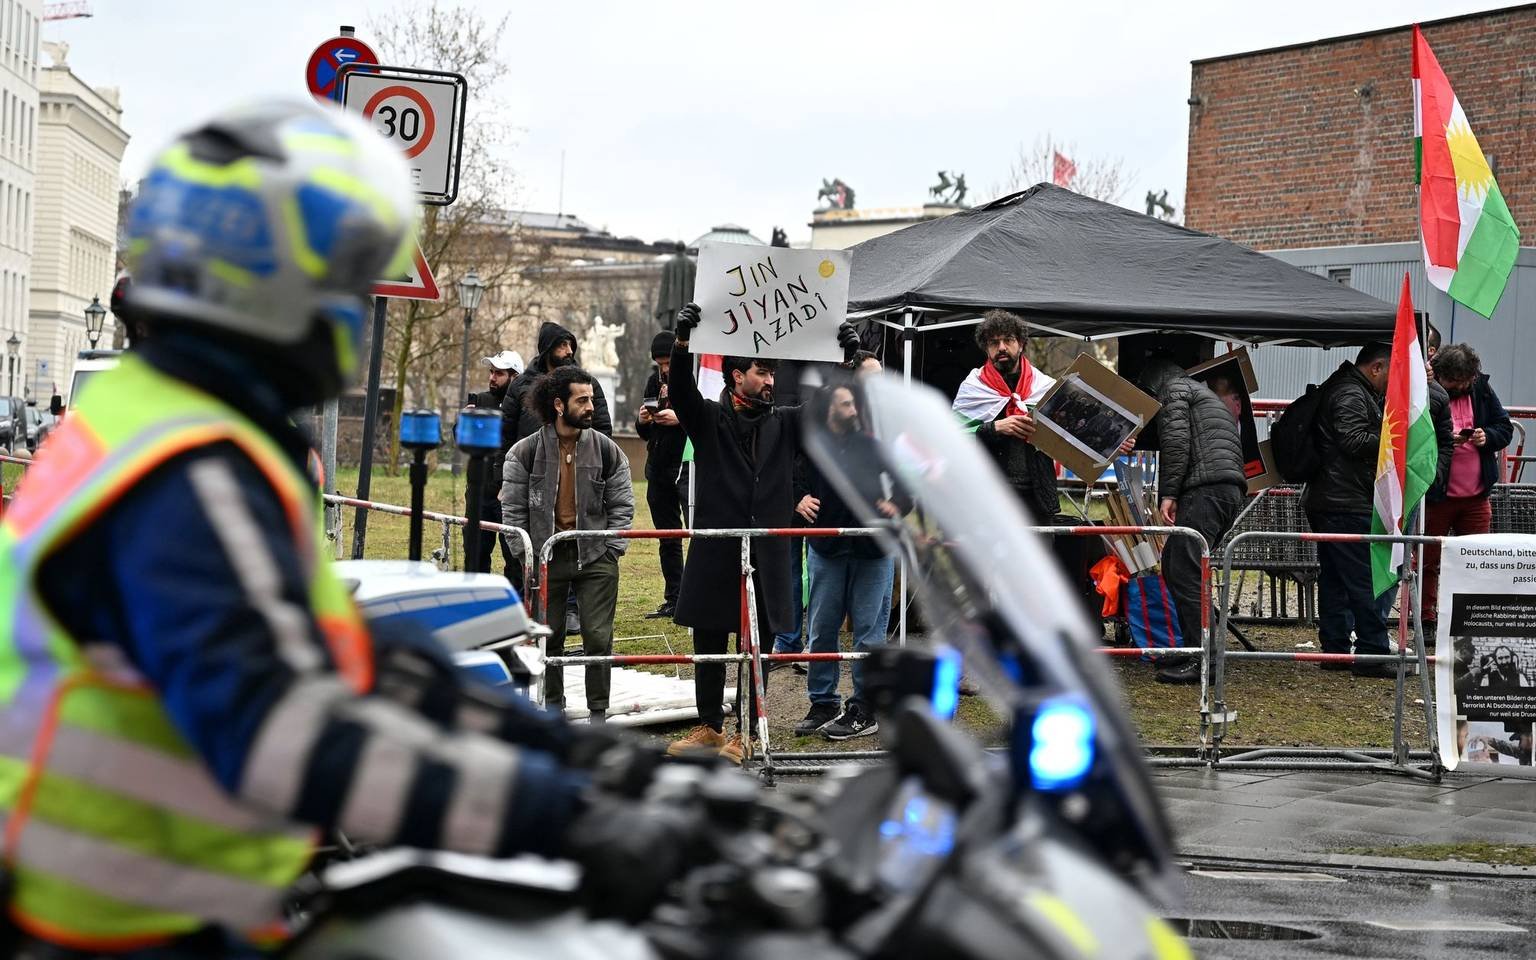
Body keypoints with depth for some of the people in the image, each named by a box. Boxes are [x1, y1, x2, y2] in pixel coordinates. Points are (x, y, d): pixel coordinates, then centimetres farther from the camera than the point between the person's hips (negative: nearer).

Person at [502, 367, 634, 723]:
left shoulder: (607, 450, 1)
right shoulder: (526, 452, -2)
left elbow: (622, 505, 6)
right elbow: (513, 509, 3)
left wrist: (611, 550, -2)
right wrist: (525, 555, -3)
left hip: (596, 559, 0)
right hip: (545, 556, 0)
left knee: (598, 637, -6)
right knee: (547, 638, 7)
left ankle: (598, 713, 3)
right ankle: (553, 708, 22)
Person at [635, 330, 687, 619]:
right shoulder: (655, 381, 14)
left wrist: (680, 419, -24)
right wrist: (642, 421, -1)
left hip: (688, 468, -8)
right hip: (659, 470, 8)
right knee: (667, 539, 11)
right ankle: (673, 601, 17)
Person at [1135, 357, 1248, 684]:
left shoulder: (1173, 389, 6)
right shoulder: (1205, 394, 36)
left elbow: (1175, 440, -8)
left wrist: (1167, 494, -11)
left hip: (1204, 490, -9)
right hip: (1232, 491, 9)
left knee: (1184, 573, -11)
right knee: (1174, 564, 14)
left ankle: (1200, 660, -16)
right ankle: (1193, 651, 12)